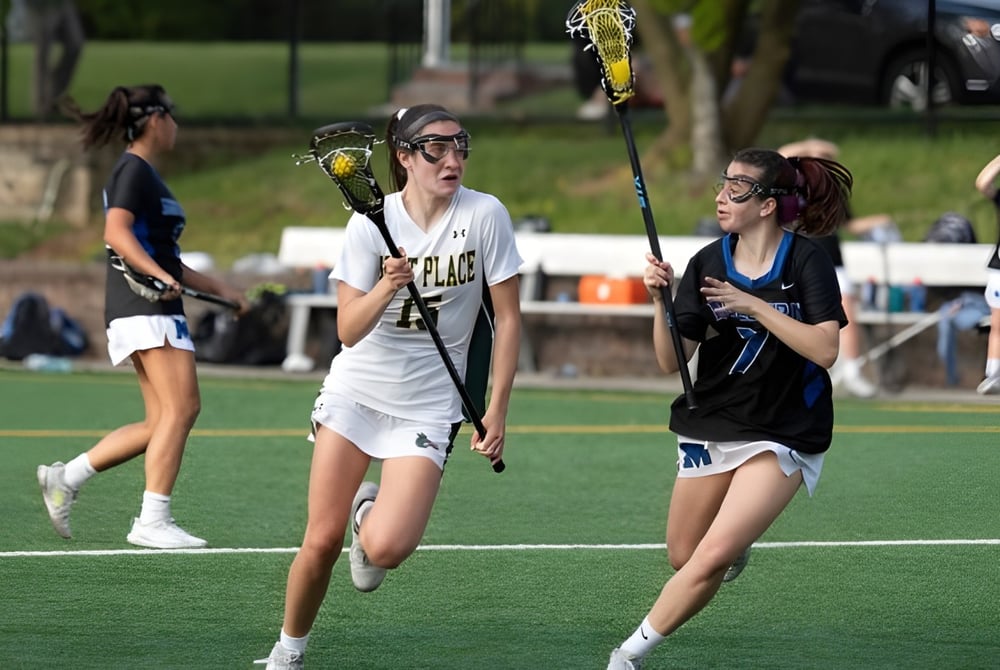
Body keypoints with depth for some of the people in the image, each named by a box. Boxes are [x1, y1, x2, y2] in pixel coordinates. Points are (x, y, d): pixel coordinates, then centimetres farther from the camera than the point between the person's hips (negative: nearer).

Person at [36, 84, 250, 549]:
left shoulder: (143, 173, 24)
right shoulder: (135, 170, -6)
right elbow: (116, 232, -21)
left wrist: (218, 289, 28)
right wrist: (159, 274, -34)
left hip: (157, 309, 10)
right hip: (145, 307, -10)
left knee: (162, 423, 7)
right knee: (181, 407, -15)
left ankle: (67, 477, 9)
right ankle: (153, 520, -18)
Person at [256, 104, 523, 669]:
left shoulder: (485, 215, -10)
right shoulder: (370, 223, -7)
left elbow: (508, 317, -4)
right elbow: (348, 330, -11)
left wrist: (497, 411, -6)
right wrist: (386, 287, -30)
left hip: (428, 405, -1)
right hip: (356, 390, 1)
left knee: (386, 549, -19)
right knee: (322, 542, -4)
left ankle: (370, 512, 17)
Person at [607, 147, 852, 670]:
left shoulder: (806, 260, -11)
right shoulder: (707, 264, -2)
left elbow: (825, 349, -22)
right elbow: (671, 361, -6)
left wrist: (755, 306, -23)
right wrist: (660, 301, -22)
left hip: (783, 438, -4)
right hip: (710, 428, 5)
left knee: (712, 557, -17)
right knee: (684, 558, 11)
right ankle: (736, 545, 46)